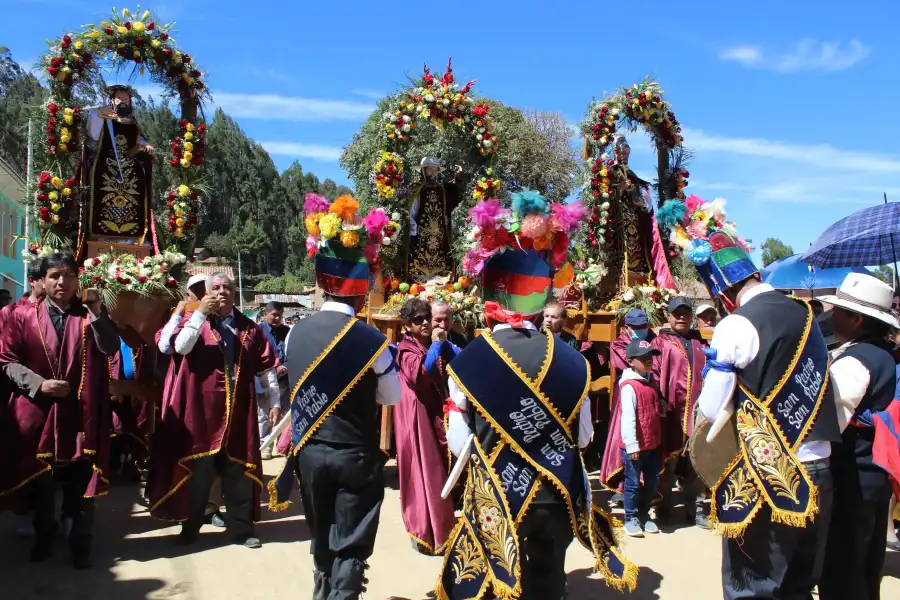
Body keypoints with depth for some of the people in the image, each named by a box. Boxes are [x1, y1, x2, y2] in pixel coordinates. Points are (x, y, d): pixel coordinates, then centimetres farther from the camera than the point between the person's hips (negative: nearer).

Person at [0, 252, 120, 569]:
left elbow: (110, 349, -11)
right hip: (36, 410, 1)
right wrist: (38, 384, -12)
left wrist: (97, 313, -23)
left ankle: (80, 543, 18)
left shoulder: (89, 314, 2)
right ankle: (44, 537, 34)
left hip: (80, 411, 0)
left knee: (80, 480, 4)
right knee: (38, 479, 14)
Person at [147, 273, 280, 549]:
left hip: (238, 411, 2)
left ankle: (241, 528, 18)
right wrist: (200, 313, -19)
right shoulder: (194, 320, 3)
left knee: (239, 471, 7)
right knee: (197, 471, 8)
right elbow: (181, 346, -17)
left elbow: (267, 365, 10)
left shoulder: (249, 328, 8)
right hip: (201, 410, -2)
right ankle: (190, 526, 23)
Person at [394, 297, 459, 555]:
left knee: (441, 467, 13)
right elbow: (421, 373, -26)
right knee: (423, 470, -3)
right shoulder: (406, 349, -9)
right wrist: (436, 345, -20)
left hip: (437, 411, 6)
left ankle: (442, 525, 28)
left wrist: (444, 343, -9)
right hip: (417, 415, -6)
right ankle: (426, 533, 6)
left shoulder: (438, 345, 10)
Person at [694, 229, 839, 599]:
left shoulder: (736, 326, -14)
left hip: (767, 476, -7)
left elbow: (711, 410, -9)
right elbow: (815, 385, 15)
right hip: (818, 470, 7)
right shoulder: (804, 313, 7)